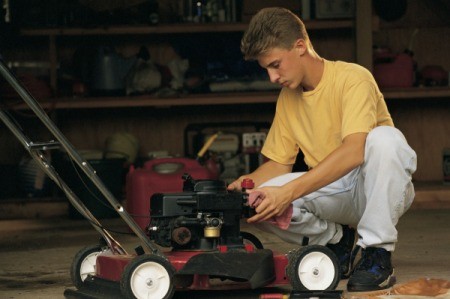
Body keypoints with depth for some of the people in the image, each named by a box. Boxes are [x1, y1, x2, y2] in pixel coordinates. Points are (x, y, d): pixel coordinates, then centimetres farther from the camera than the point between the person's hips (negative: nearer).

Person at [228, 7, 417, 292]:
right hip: (334, 193, 5)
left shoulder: (352, 78, -17)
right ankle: (335, 239, 5)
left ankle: (378, 253, -24)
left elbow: (353, 151, -32)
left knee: (384, 138, -38)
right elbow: (279, 163, 11)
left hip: (382, 190, -5)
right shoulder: (287, 97, 6)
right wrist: (247, 182, -13)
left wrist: (289, 191, -40)